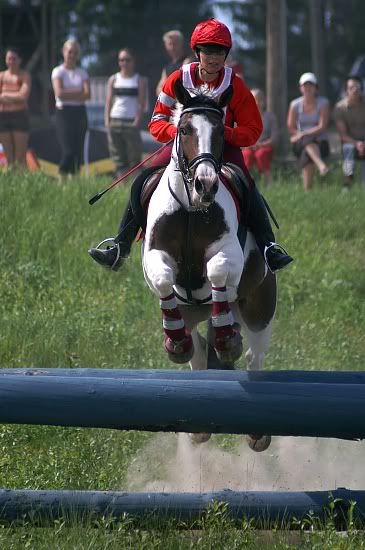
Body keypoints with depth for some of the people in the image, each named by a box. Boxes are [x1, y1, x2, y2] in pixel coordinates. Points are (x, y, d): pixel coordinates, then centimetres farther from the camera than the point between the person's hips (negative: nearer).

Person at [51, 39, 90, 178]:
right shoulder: (58, 71, 1)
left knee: (78, 150, 1)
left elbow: (87, 94, -2)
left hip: (80, 113, 4)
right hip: (64, 113, -4)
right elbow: (59, 93, -13)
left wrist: (68, 93, -11)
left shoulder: (82, 73, 12)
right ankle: (61, 178, -7)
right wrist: (78, 92, -7)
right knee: (68, 150, -14)